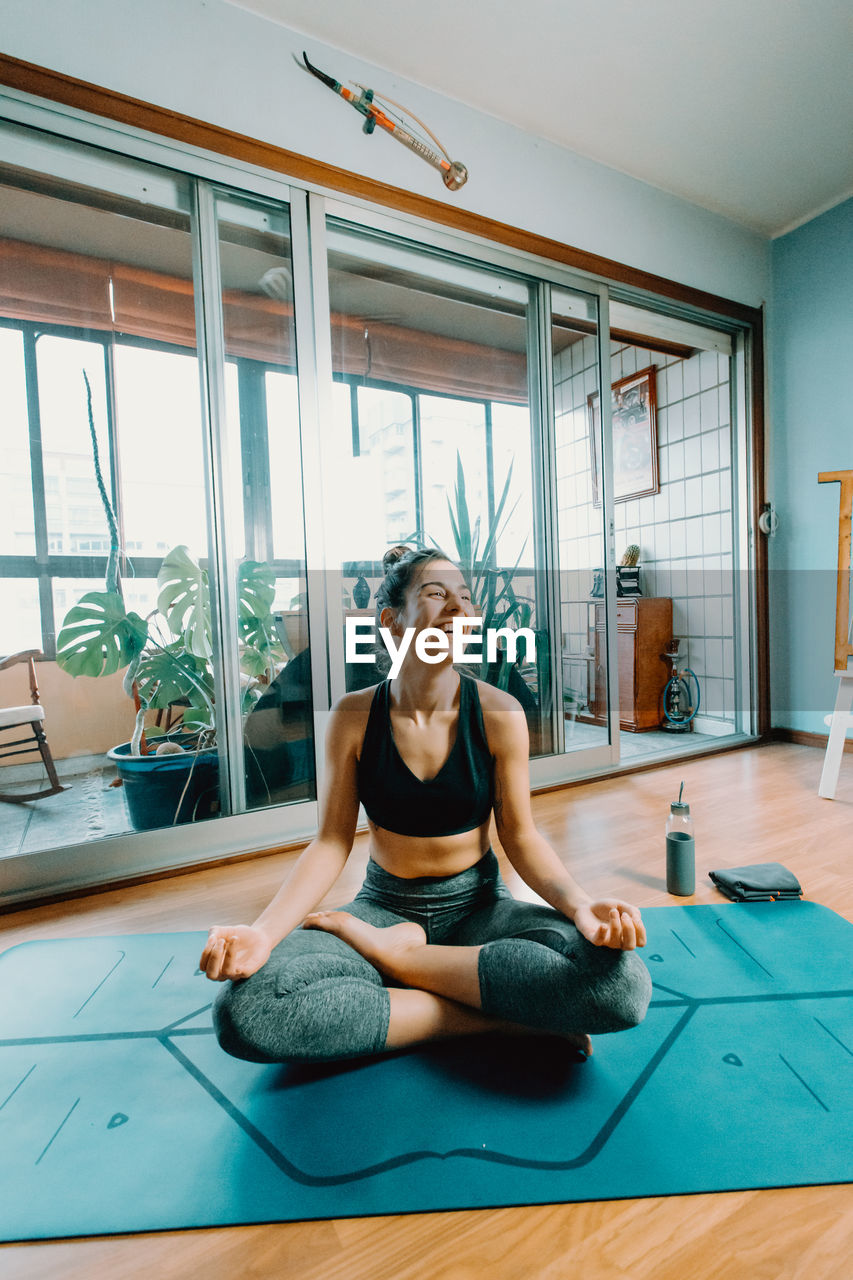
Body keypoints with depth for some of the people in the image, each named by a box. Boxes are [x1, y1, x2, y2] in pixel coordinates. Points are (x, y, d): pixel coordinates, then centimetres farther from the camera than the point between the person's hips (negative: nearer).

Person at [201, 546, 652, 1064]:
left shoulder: (499, 712, -10)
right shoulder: (354, 716, -9)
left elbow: (521, 837, -4)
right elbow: (331, 843, -6)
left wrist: (581, 905, -23)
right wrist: (264, 932, -22)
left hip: (477, 904, 0)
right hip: (385, 904, 0)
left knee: (623, 981, -27)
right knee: (243, 1009, -27)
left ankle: (388, 951, -13)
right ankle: (502, 1018, -16)